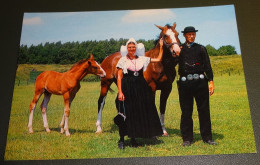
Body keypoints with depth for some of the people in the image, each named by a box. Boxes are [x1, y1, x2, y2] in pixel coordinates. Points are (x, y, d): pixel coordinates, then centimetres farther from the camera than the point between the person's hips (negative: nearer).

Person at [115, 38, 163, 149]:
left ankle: (133, 138, 20)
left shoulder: (142, 59, 10)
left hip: (141, 89, 4)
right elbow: (119, 77, -4)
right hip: (127, 89, -4)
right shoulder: (123, 60, 1)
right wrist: (120, 92, -13)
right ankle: (121, 140, 7)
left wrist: (161, 47, 11)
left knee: (139, 113, 7)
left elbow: (158, 59, 15)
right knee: (125, 114, -3)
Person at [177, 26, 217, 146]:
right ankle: (187, 138, 12)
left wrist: (211, 81, 0)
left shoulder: (201, 49, 12)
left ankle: (207, 137, 15)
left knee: (204, 110, 4)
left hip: (200, 82, 1)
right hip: (185, 83, -1)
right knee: (186, 112, 4)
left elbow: (207, 66, 9)